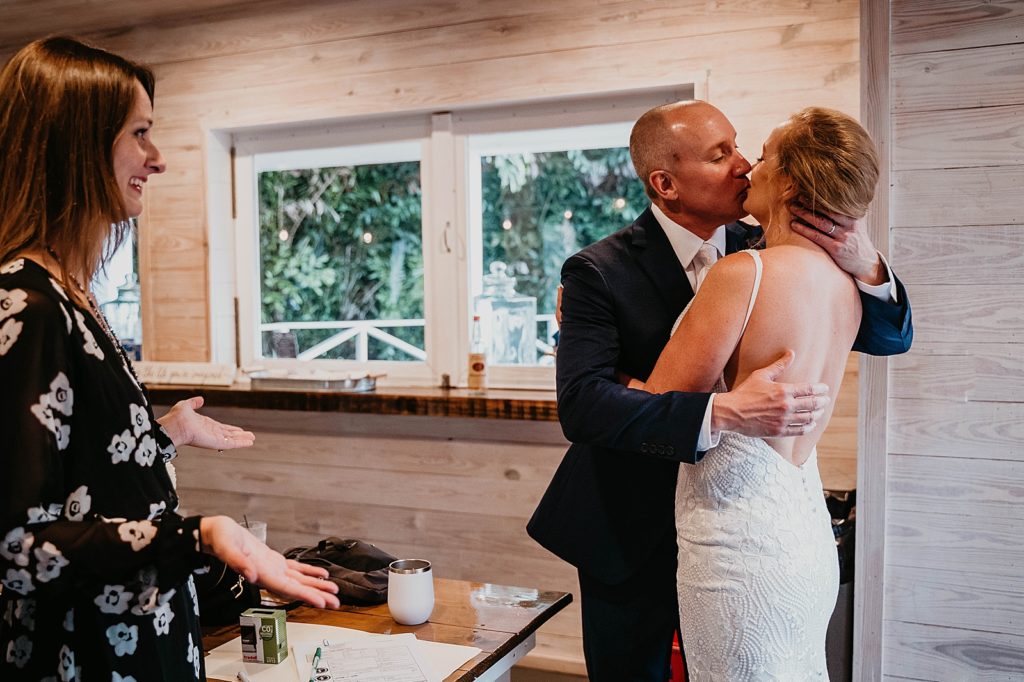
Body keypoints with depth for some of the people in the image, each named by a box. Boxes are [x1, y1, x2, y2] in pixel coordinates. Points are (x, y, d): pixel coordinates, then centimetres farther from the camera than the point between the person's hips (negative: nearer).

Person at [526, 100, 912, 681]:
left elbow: (892, 338, 0)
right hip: (633, 533, -3)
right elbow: (582, 405, -30)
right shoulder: (599, 273, -16)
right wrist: (722, 412, -41)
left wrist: (867, 268, -21)